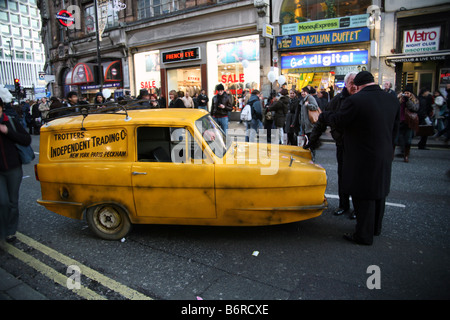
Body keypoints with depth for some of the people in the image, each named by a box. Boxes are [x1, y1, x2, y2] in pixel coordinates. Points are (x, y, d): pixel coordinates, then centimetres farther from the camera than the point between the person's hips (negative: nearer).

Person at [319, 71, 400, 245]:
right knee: (379, 193, 20)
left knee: (364, 197, 3)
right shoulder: (393, 100, 4)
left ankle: (364, 235, 15)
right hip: (384, 157, 8)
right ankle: (376, 228, 38)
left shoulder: (355, 100, -19)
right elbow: (395, 128, 13)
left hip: (363, 159, -7)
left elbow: (337, 121, -9)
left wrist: (323, 115, 11)